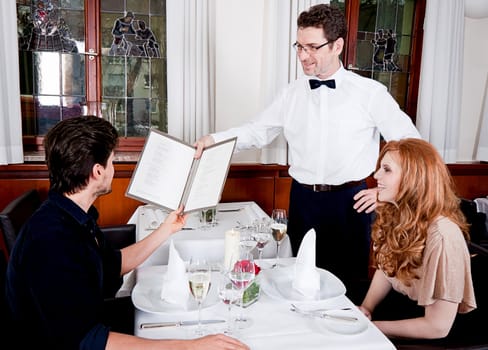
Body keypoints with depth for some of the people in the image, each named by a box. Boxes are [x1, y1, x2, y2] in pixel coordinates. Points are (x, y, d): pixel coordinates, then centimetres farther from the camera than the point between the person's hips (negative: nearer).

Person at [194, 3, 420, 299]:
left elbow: (410, 142, 1)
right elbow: (257, 131, 9)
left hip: (350, 202, -3)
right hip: (303, 199, 3)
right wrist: (214, 139, -5)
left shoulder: (370, 92, -5)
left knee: (349, 284, 8)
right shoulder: (293, 94, 4)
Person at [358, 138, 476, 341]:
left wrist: (370, 328, -16)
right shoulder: (394, 214, -4)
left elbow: (437, 327, -23)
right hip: (394, 306, 6)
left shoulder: (442, 236, -27)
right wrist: (365, 308, -7)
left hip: (421, 335, -6)